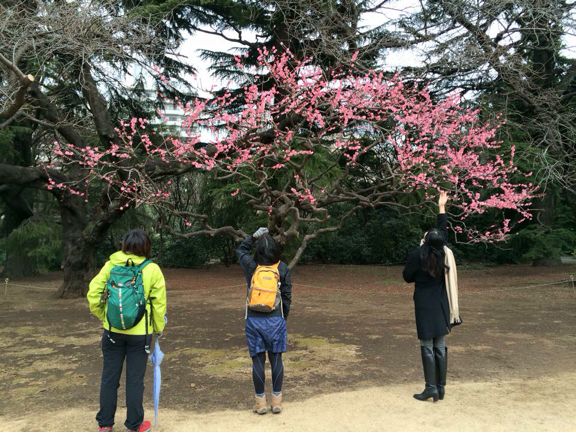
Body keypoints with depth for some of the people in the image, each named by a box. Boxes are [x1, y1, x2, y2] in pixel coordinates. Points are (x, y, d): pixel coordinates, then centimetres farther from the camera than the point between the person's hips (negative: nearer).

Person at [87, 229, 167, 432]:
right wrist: (159, 328, 8)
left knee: (109, 377, 14)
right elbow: (159, 303, -5)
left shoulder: (111, 265, -3)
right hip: (140, 332, -2)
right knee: (135, 379, 9)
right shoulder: (152, 270, -8)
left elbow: (93, 294, -3)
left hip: (113, 330, 2)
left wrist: (103, 316, 12)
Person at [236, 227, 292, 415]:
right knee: (276, 359, 10)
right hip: (275, 320, 0)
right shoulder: (283, 269, -6)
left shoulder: (251, 266, -5)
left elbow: (240, 250, 17)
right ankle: (277, 400, 18)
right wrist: (284, 317, 13)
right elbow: (287, 296, 0)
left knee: (258, 360, 8)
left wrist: (254, 236, 9)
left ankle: (260, 401, 16)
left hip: (254, 320, 0)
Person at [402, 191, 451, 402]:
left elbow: (407, 277, -3)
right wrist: (441, 206, 21)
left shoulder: (417, 255, -13)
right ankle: (441, 388, 14)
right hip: (441, 305, 5)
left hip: (425, 306, -5)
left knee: (427, 347, 0)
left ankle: (431, 387, -2)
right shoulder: (442, 253, 0)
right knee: (440, 347, 8)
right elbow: (443, 228, 13)